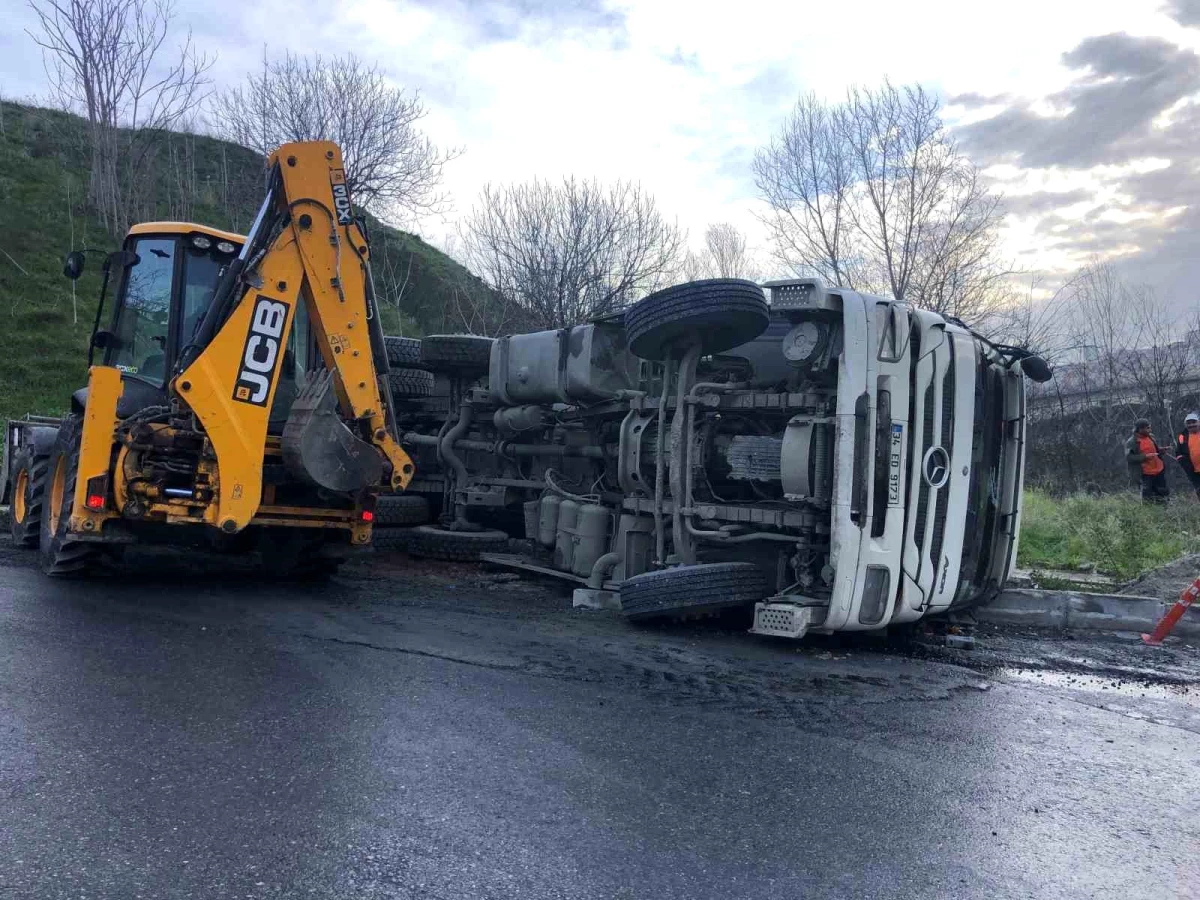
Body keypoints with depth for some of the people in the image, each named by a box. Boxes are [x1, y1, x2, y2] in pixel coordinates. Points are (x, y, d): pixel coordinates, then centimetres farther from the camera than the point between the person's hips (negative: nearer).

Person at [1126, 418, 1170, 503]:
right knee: (1148, 496, 3)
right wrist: (1145, 457, -26)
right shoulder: (1132, 442, -17)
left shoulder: (1150, 437, 6)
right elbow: (1129, 457, -22)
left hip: (1159, 470, 7)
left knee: (1163, 492, 18)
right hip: (1146, 473, -7)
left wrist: (1162, 450, 1)